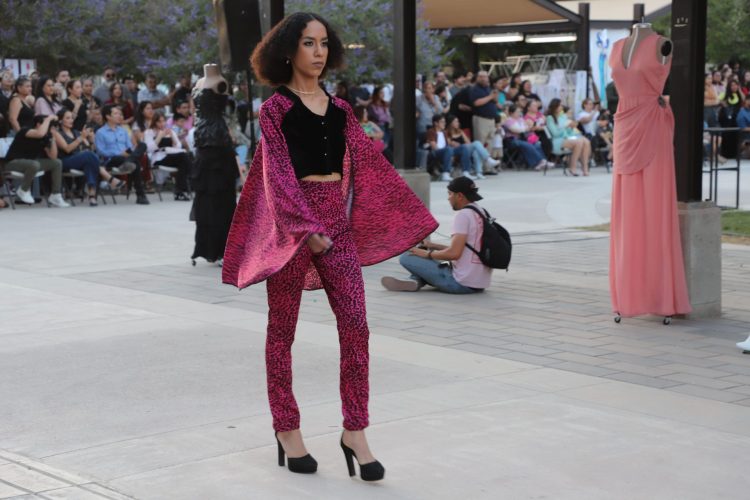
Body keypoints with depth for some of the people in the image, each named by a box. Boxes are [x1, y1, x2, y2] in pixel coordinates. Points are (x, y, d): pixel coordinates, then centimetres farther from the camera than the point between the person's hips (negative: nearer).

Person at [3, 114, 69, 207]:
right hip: (13, 162, -8)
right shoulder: (25, 130, -18)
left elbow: (53, 156, -1)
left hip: (29, 162, 8)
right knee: (34, 164, -38)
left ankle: (55, 196, -2)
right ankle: (23, 191, -12)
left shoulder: (45, 137, 3)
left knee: (57, 163, -2)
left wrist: (52, 137, -7)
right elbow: (40, 133, -42)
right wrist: (48, 119, -28)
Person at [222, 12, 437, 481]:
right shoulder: (275, 108, -4)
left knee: (355, 325, -3)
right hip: (290, 221, -5)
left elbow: (368, 162, 14)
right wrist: (307, 228, -19)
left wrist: (412, 216, 14)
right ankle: (288, 431, 15)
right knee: (283, 328, 5)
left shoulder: (339, 107, 11)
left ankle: (355, 433, 3)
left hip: (337, 221, 5)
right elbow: (278, 174, -11)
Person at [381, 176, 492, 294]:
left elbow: (454, 253, -21)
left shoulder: (463, 215, -14)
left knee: (406, 258, -4)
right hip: (481, 283, 9)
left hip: (462, 283, -9)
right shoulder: (481, 213, 14)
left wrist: (427, 254, -5)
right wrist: (433, 246, 21)